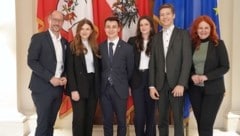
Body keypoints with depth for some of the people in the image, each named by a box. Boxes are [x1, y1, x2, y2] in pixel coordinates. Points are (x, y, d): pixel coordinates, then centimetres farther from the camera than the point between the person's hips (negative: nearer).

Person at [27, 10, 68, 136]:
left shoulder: (64, 42, 13)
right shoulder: (38, 38, -4)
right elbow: (31, 61, -12)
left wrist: (65, 77, -2)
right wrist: (50, 78, -17)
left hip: (58, 88, 5)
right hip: (43, 87, -5)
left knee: (50, 123, 11)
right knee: (43, 124, -3)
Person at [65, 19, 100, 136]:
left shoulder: (95, 47, 10)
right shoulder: (72, 46, -3)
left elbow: (97, 68, 10)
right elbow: (69, 69, -8)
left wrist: (98, 86, 2)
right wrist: (73, 89, -15)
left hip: (93, 85, 4)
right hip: (79, 86, -4)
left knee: (90, 117, 10)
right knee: (79, 117, -1)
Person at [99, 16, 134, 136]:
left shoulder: (127, 48, -2)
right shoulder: (100, 47, 3)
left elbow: (130, 70, 5)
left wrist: (124, 84, 9)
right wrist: (103, 82, 4)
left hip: (120, 89, -1)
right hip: (104, 89, 2)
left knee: (121, 121, 9)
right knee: (107, 121, 11)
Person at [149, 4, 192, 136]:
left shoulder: (183, 34, 2)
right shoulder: (156, 37, 12)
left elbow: (187, 60, -6)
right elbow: (152, 63, 8)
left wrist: (181, 84, -15)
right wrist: (152, 85, 0)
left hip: (176, 82, -3)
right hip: (160, 83, 3)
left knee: (178, 119, 4)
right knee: (162, 119, 10)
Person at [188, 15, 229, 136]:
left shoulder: (218, 44, -2)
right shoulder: (192, 44, 6)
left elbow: (225, 67, -6)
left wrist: (206, 76, -17)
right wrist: (192, 76, -11)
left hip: (213, 89, -3)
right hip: (195, 89, 3)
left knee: (206, 124, -5)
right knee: (200, 123, 8)